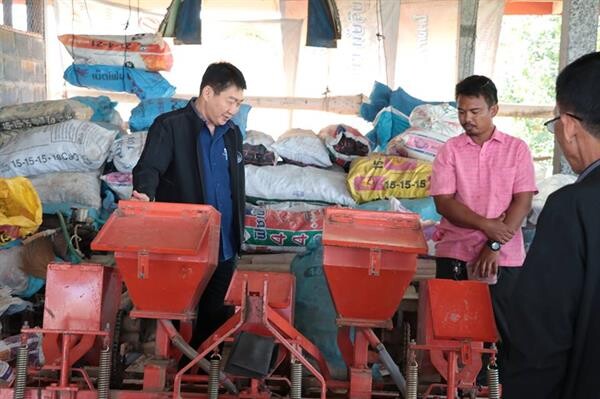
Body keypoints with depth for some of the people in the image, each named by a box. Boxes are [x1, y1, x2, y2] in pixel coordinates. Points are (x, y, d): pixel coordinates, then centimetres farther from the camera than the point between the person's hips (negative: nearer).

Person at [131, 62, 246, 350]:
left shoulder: (232, 134, 12)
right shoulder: (169, 126, -7)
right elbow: (149, 167, -19)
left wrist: (238, 234, 17)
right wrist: (145, 194, -40)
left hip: (223, 248, 6)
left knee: (216, 316, 12)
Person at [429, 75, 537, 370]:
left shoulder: (517, 149, 3)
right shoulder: (450, 150, 4)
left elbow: (523, 202, -3)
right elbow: (443, 202, -5)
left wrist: (495, 246, -12)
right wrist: (486, 225, -17)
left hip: (504, 257, -1)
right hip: (455, 253, 1)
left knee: (508, 329, 3)